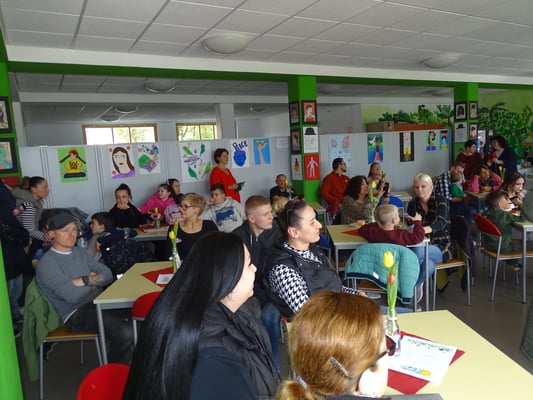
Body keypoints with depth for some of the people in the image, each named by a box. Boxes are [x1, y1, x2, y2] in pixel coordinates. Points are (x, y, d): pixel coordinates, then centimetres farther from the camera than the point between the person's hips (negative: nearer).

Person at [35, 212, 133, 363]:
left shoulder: (80, 251, 12)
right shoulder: (47, 264, -12)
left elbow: (107, 274, 7)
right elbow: (72, 295, -23)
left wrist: (85, 281, -11)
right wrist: (92, 282, -4)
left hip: (99, 301, 8)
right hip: (76, 313, -8)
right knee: (125, 332, -28)